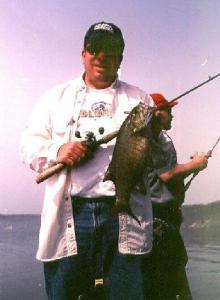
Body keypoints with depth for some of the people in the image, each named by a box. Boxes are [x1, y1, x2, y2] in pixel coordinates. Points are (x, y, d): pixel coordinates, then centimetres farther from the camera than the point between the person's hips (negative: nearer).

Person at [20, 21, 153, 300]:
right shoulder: (56, 97, 16)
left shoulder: (139, 99, 15)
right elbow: (29, 147, 10)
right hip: (68, 216, 1)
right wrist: (57, 150, -10)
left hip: (124, 216, 0)